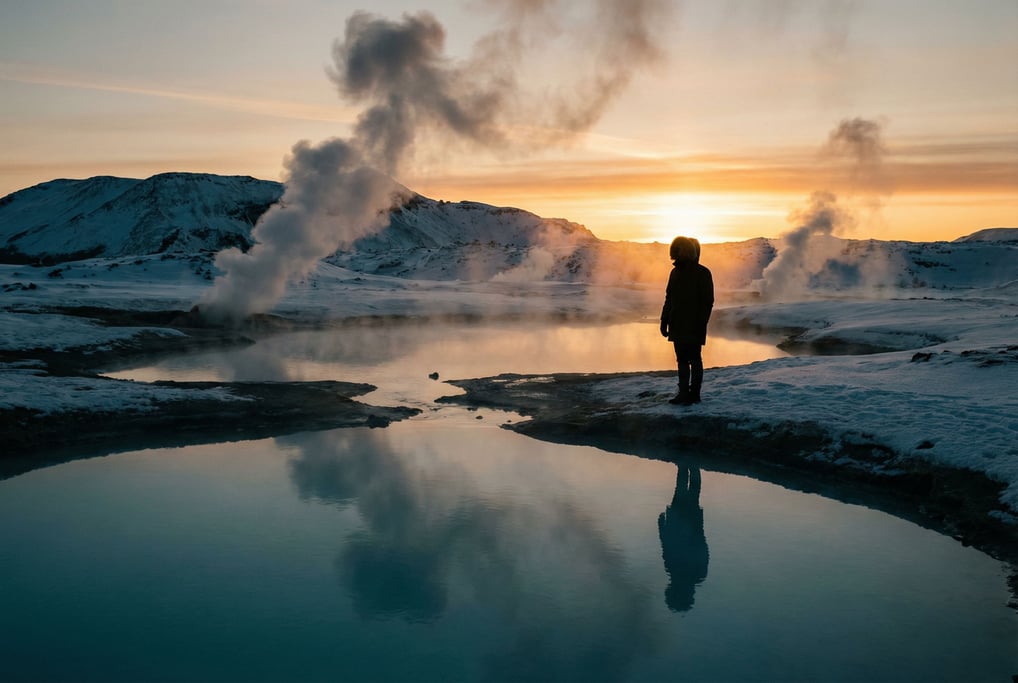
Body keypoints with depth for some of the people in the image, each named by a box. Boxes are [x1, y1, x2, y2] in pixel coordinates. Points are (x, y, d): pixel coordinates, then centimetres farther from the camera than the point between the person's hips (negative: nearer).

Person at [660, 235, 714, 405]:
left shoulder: (702, 273, -7)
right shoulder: (676, 272, 11)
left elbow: (707, 302, -10)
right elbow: (669, 299, 16)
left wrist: (701, 324, -16)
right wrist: (664, 321, 11)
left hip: (694, 327, -6)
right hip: (677, 326, 6)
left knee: (694, 359, 0)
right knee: (682, 359, 9)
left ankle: (694, 393, 5)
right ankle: (684, 392, 16)